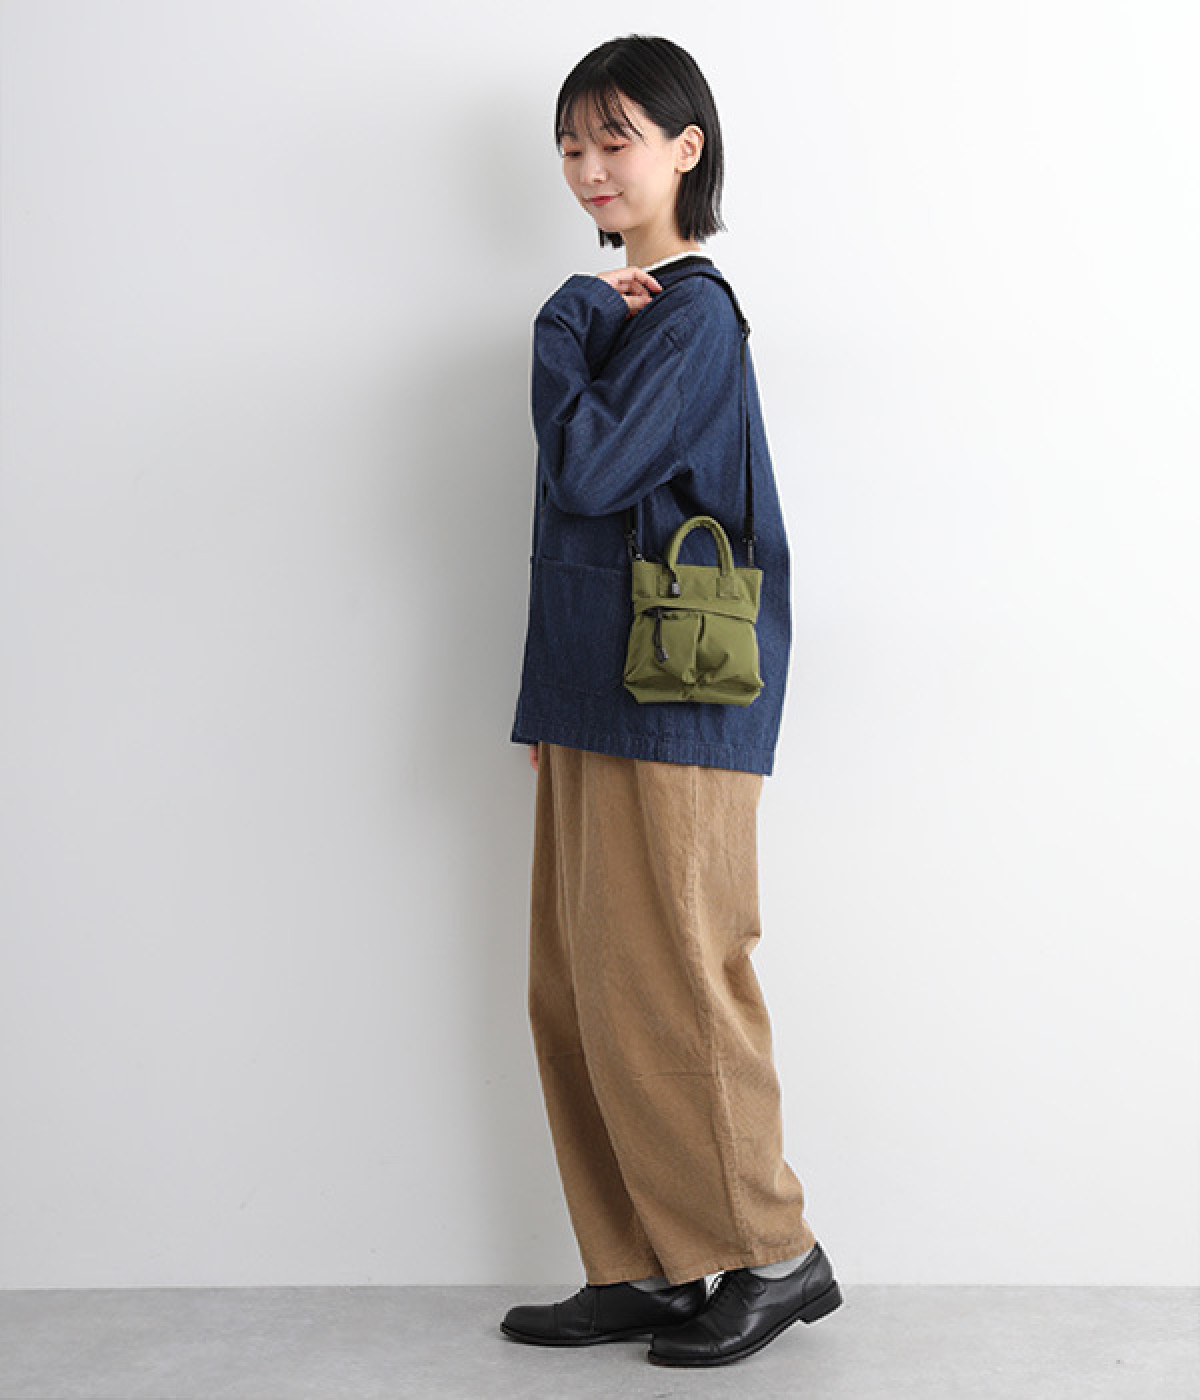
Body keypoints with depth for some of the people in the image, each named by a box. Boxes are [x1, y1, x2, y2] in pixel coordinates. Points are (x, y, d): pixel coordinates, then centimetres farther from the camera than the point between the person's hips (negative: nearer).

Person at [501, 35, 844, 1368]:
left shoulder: (691, 313, -9)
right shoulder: (617, 311, 18)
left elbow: (590, 472, -21)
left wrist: (566, 322, -7)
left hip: (675, 712, -9)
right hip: (591, 703, 9)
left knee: (661, 993, -4)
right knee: (574, 998, 9)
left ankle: (771, 1252, 12)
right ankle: (636, 1270, 18)